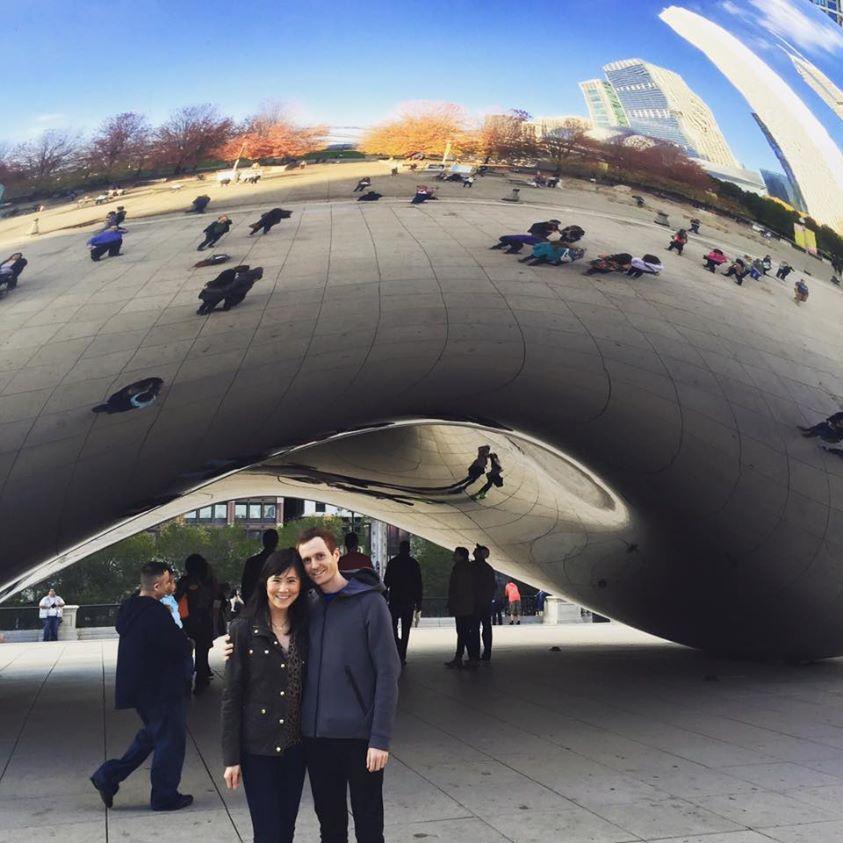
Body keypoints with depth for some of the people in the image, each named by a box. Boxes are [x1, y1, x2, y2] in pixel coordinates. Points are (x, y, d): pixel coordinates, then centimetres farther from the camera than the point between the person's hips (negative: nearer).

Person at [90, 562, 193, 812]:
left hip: (138, 686, 9)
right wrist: (187, 643, 2)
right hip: (161, 689, -9)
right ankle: (164, 796, 17)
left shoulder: (129, 609, 4)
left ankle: (108, 776, 21)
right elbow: (182, 648, -22)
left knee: (151, 733, 24)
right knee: (170, 739, 6)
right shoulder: (157, 614, -25)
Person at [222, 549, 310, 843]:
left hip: (295, 746, 4)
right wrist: (231, 757, -9)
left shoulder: (304, 628, 4)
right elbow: (231, 697, -8)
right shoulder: (244, 629, -8)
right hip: (257, 748, -4)